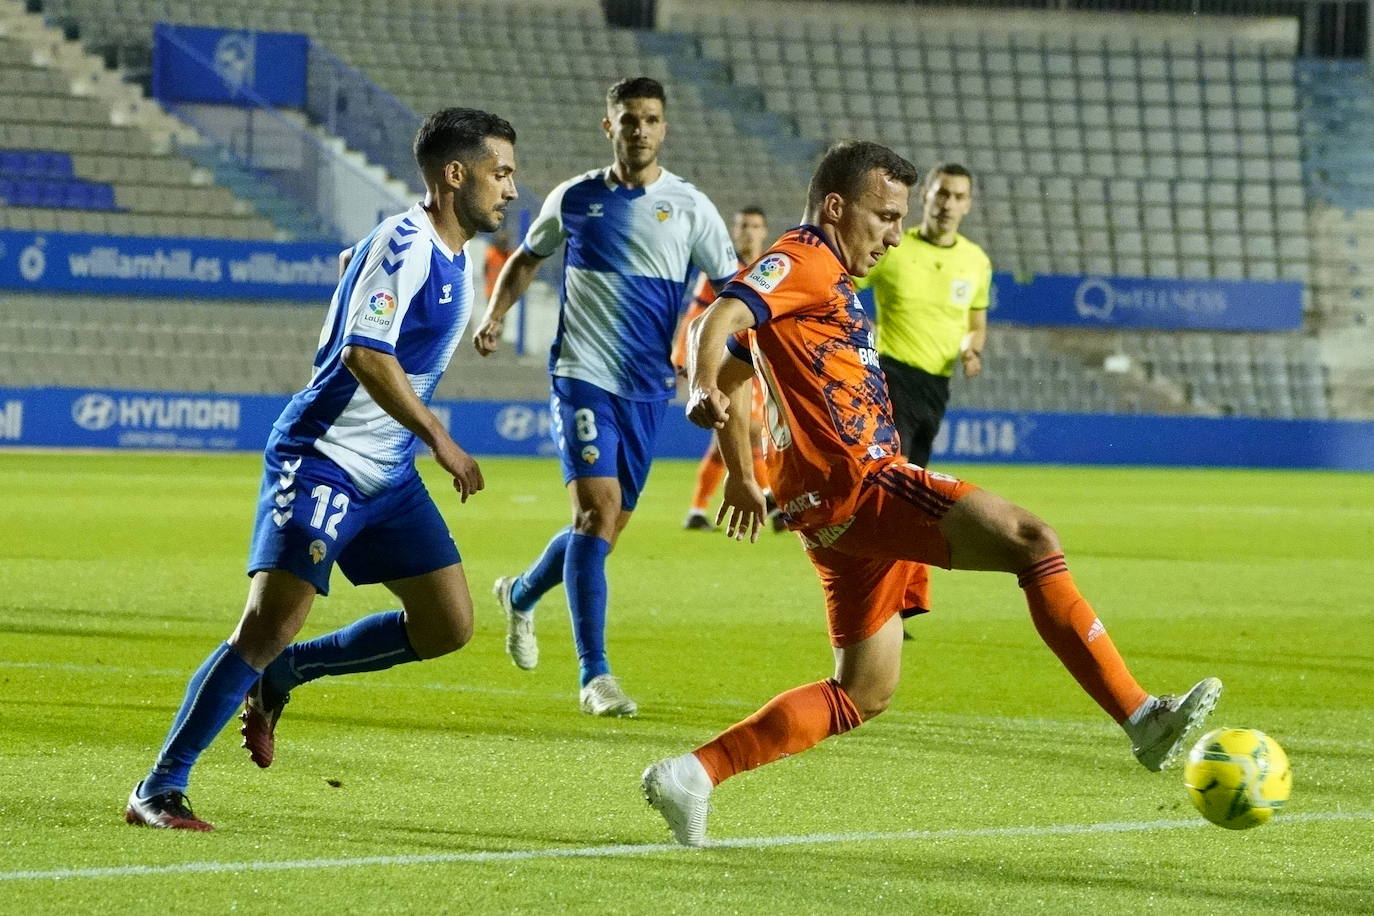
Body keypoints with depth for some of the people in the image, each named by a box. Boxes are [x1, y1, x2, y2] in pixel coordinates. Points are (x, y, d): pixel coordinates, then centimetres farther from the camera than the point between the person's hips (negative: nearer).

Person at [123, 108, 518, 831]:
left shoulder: (452, 257, 13)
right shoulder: (404, 243, -17)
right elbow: (365, 353, -27)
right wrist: (439, 439, -24)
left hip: (387, 474, 9)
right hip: (319, 463, -9)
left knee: (448, 626, 3)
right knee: (267, 627, -17)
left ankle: (283, 673, 19)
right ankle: (160, 788, -9)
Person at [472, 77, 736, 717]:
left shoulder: (689, 207, 1)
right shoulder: (575, 198, 4)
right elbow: (526, 259, 20)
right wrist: (495, 315, 3)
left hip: (648, 388, 2)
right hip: (582, 376, -2)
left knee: (607, 525, 10)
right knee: (598, 509, -17)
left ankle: (520, 595, 41)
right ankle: (594, 676, -15)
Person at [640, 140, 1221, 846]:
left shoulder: (826, 280, 26)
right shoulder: (804, 260, -5)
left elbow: (735, 371, 36)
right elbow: (716, 324, -22)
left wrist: (742, 478, 39)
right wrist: (702, 392, -42)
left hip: (848, 506, 11)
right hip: (857, 480, -11)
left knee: (863, 692, 11)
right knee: (1031, 539, -20)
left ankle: (690, 776, 7)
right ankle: (1141, 717, -27)